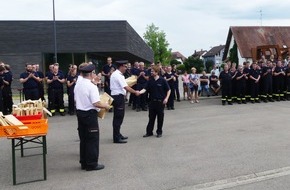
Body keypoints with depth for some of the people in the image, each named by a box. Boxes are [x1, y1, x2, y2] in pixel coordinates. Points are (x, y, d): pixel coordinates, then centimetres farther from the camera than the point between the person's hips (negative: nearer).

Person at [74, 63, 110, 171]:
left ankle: (84, 162, 24)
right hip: (90, 114, -8)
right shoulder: (92, 86, -17)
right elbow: (96, 103, -23)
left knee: (83, 138, 15)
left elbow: (76, 100, 14)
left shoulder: (77, 85, 7)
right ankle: (92, 164, 9)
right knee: (93, 139, 3)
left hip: (79, 112, 8)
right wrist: (106, 106, -8)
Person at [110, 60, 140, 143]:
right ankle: (116, 138, 1)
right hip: (119, 97, -11)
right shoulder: (118, 75, -17)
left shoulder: (115, 74, 15)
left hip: (115, 96, 11)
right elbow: (126, 87, -22)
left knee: (118, 117, 18)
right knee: (118, 117, -5)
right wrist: (135, 92, -13)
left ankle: (117, 134, 29)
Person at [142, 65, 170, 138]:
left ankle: (159, 132, 18)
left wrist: (166, 98, -13)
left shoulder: (162, 80, -8)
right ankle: (149, 132, 17)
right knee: (151, 117, 9)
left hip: (160, 101, -3)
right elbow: (146, 89, 2)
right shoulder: (150, 81, 3)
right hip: (152, 101, 4)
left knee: (160, 117, 6)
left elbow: (168, 90, -3)